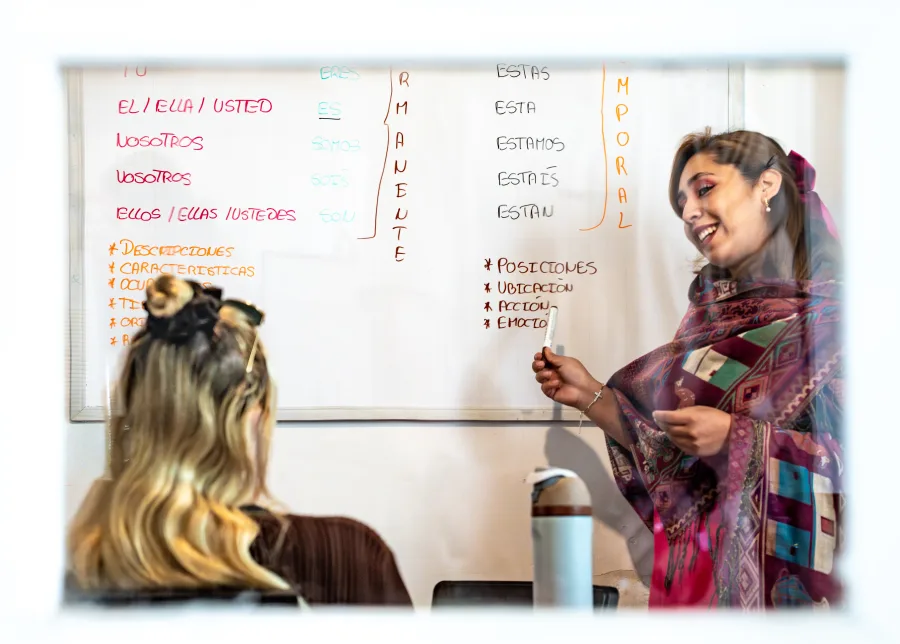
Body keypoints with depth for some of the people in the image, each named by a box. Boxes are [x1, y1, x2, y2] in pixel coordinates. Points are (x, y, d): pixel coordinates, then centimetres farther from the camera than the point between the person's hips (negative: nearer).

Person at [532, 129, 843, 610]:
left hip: (793, 570, -5)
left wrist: (738, 436, -22)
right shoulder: (710, 309, 9)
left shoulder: (834, 312, -11)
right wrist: (587, 395, 6)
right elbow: (673, 449, 11)